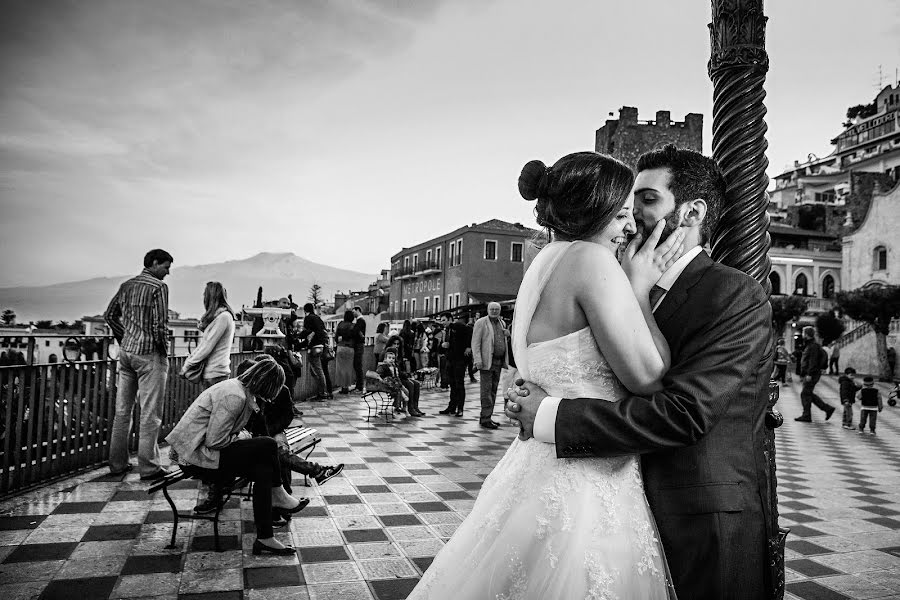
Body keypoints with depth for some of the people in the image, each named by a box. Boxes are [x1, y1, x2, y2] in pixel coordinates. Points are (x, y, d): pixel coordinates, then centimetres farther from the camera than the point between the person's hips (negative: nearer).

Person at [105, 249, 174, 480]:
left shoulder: (126, 285, 12)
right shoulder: (158, 287, -11)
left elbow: (110, 315, 17)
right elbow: (160, 324, -17)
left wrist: (124, 340, 18)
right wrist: (165, 351, -5)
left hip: (126, 351, 8)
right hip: (149, 354, -8)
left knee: (122, 410, 13)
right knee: (150, 413, -1)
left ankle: (117, 463, 21)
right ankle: (148, 467, 3)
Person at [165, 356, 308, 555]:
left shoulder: (240, 389, 10)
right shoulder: (234, 396, -22)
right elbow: (215, 441, -23)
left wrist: (243, 436, 1)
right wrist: (243, 438, -8)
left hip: (199, 452, 10)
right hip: (196, 457, -10)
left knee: (263, 469, -4)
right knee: (267, 446, -16)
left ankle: (264, 539, 1)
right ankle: (279, 496, 5)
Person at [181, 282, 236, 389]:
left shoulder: (223, 317, -14)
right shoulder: (217, 316, 15)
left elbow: (207, 347, -14)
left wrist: (187, 365, -8)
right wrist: (189, 359, 8)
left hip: (216, 373, -9)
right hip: (209, 372, 9)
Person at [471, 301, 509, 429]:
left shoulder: (502, 323, 17)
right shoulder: (481, 323, -3)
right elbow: (475, 342, -8)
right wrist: (478, 360, -16)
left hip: (498, 362, 7)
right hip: (486, 361, -7)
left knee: (493, 390, 9)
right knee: (486, 390, -7)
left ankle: (487, 417, 16)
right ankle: (485, 418, -5)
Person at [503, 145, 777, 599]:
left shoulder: (736, 295, -14)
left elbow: (684, 412, -24)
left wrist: (551, 417, -21)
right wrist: (535, 401, -6)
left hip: (707, 533, -6)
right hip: (644, 520, 7)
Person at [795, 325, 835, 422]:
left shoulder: (813, 346, -15)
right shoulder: (809, 345, 17)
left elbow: (813, 361, -21)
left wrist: (809, 374, -25)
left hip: (812, 375, -10)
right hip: (809, 374, 10)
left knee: (805, 394, -5)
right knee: (809, 394, 14)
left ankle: (806, 416, 0)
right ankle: (828, 408, 16)